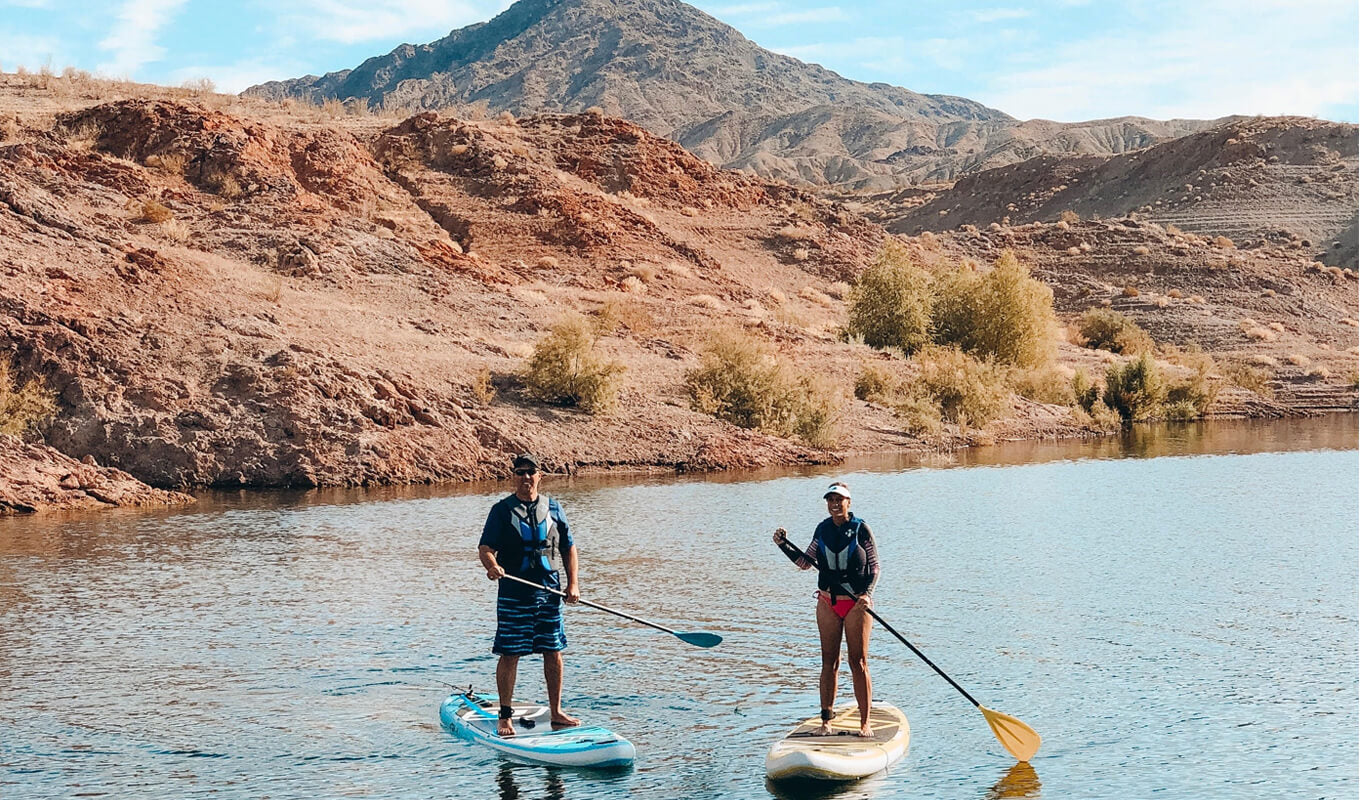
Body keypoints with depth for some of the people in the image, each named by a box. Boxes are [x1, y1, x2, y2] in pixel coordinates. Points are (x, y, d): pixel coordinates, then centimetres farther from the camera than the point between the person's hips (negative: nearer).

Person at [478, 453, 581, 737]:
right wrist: (491, 565, -30)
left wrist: (573, 583, 5)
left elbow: (569, 547, 15)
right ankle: (504, 717, 5)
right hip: (514, 594, -3)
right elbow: (485, 547, -7)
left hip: (549, 591, 3)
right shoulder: (502, 510, 0)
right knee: (510, 654, -3)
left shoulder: (552, 508, 10)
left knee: (554, 652, 8)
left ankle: (556, 713, 19)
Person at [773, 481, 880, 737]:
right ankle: (826, 721, 11)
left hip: (857, 603, -4)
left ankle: (865, 723, 4)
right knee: (829, 661, 6)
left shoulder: (860, 529, -6)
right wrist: (784, 545, 0)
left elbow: (874, 568, -5)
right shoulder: (823, 529, 6)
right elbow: (805, 562, 12)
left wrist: (866, 593, -19)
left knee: (858, 663, -2)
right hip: (828, 602, 4)